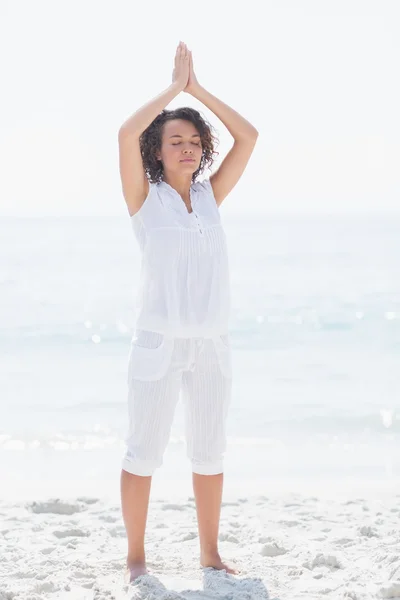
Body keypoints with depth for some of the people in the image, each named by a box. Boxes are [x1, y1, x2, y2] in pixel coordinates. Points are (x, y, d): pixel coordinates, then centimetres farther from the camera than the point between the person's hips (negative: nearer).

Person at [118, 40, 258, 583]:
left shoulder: (210, 196, 9)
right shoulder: (145, 197, -2)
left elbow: (248, 137, 5)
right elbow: (127, 134, -17)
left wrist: (198, 89, 3)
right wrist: (173, 86, -7)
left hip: (212, 344, 4)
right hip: (160, 341, -4)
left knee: (210, 452, 11)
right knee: (144, 452, 0)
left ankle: (210, 554, 22)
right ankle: (136, 558, 11)